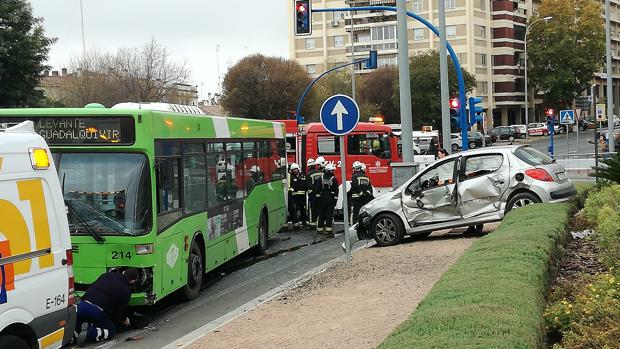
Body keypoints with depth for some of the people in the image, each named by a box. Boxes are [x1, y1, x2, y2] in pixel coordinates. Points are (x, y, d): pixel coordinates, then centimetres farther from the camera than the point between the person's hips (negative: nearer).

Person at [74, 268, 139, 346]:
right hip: (98, 311, -5)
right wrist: (124, 320, 34)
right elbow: (121, 310, 10)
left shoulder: (108, 275, 18)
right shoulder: (126, 291, 4)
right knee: (111, 331, 19)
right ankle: (89, 333, -9)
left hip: (82, 305, 5)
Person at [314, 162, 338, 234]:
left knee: (321, 213, 9)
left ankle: (319, 228, 12)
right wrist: (335, 199, 1)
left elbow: (317, 188, 0)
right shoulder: (334, 179, -7)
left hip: (322, 198, 2)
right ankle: (328, 228, -4)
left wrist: (318, 197, 6)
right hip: (331, 198, -2)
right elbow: (336, 191, -6)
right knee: (329, 214, 1)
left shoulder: (321, 177, -2)